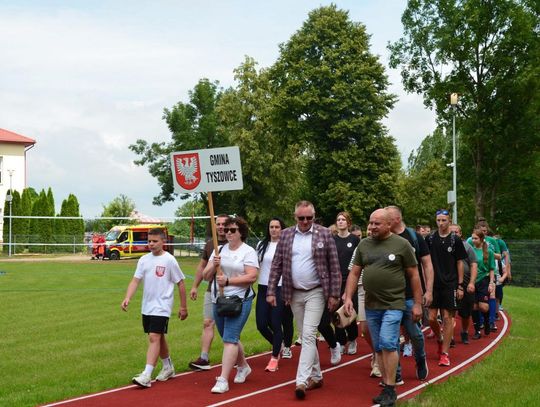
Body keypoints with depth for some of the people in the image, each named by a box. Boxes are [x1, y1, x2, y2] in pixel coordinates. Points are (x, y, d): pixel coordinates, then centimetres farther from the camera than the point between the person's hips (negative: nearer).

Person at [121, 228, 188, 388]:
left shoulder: (169, 260, -8)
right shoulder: (144, 260, 5)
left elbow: (180, 283, -2)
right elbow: (135, 280, 0)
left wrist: (183, 307, 0)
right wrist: (127, 298, -17)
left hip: (162, 307, -6)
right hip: (147, 307, 6)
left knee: (154, 337, -15)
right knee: (159, 338, 17)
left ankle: (146, 376, -19)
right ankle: (168, 368, 34)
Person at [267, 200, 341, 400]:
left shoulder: (324, 234, -4)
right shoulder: (286, 234, 4)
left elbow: (334, 266, -2)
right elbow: (276, 265, 5)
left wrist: (334, 294, -6)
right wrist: (271, 292, 0)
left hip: (316, 292, -4)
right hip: (294, 294, 4)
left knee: (308, 335, -13)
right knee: (307, 336, 12)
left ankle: (302, 380, -15)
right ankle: (316, 376, 24)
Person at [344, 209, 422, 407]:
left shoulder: (402, 245, -4)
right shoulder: (364, 245, 7)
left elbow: (414, 275, -1)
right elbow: (354, 273, 10)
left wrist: (417, 303, -2)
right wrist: (348, 297, 0)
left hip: (393, 304, -5)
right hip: (371, 306, 5)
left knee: (388, 344, -16)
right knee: (379, 349, 10)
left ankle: (391, 389, -4)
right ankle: (387, 388, 20)